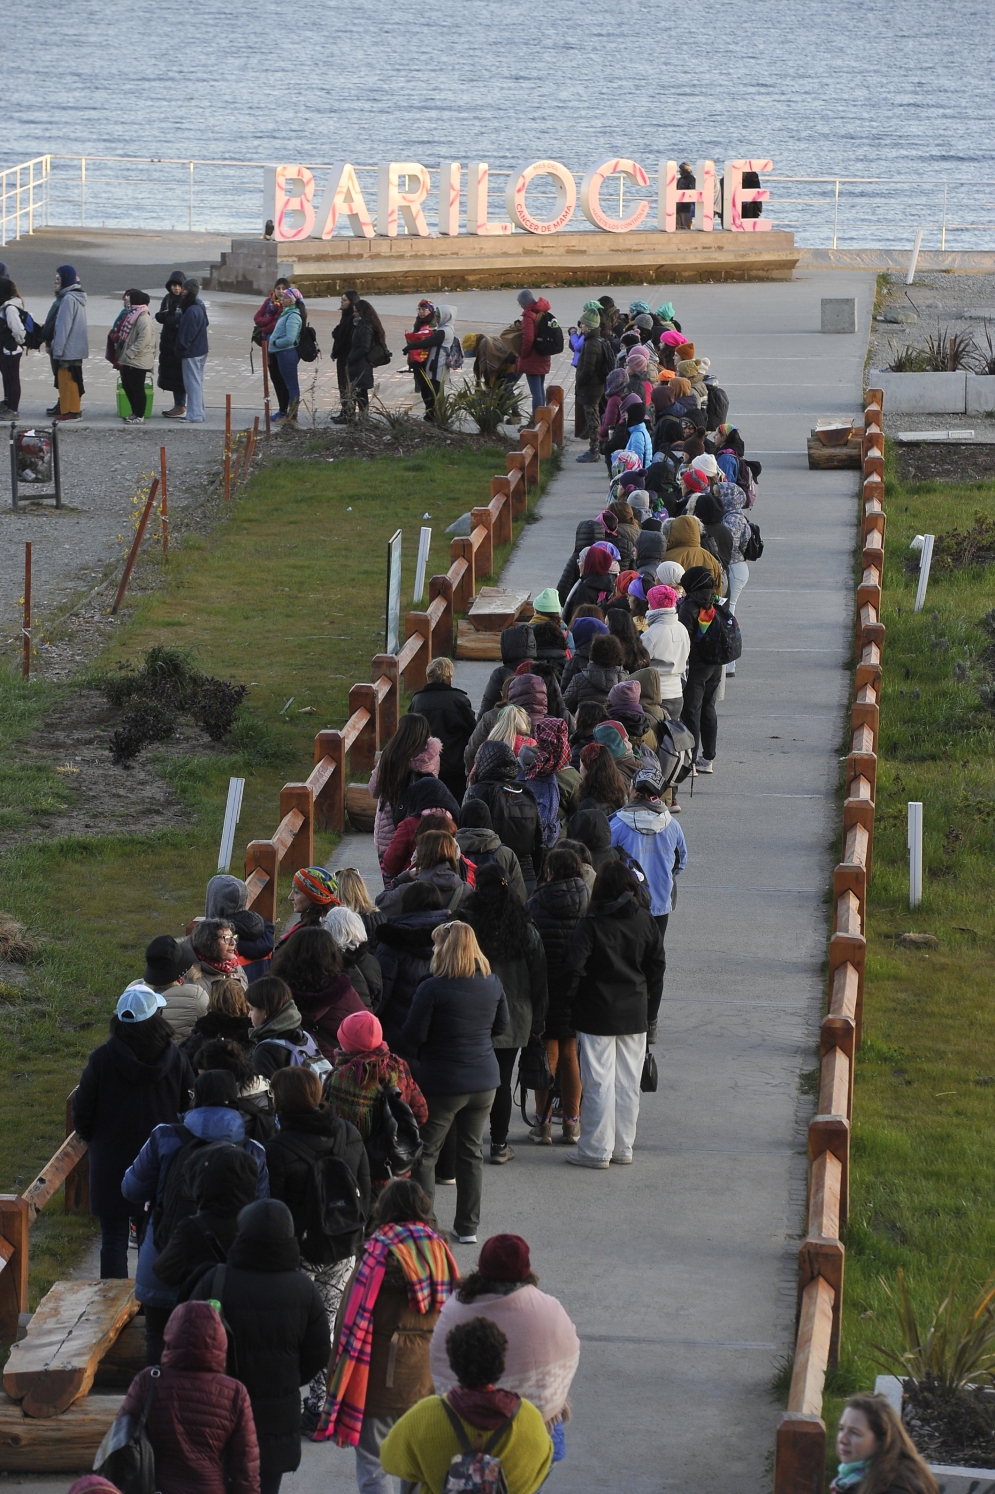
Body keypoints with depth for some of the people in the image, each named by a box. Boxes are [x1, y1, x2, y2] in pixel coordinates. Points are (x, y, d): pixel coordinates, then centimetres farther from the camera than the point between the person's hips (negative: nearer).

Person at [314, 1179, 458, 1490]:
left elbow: (354, 1318, -12)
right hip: (427, 1378, 5)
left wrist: (340, 1374, -5)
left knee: (373, 1465, -1)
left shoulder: (379, 1250, -12)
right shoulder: (439, 1249, 4)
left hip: (382, 1374, -5)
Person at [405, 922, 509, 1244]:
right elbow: (501, 1026, 12)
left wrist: (423, 1050, 7)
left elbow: (413, 1034, -14)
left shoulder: (432, 989, -18)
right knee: (470, 1152, 15)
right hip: (484, 1081, 5)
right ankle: (467, 1227, 19)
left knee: (425, 1153, 7)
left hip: (441, 1084, -5)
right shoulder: (492, 985, 0)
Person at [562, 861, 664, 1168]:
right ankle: (623, 1148, 18)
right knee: (628, 1084, 12)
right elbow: (657, 967, 6)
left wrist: (571, 1001, -3)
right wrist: (650, 1010, 14)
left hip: (598, 1013, -4)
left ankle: (596, 1150, 4)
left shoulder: (592, 922, -12)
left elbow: (575, 965, -18)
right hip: (635, 1015, 4)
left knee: (598, 1084, 1)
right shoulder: (646, 920, 1)